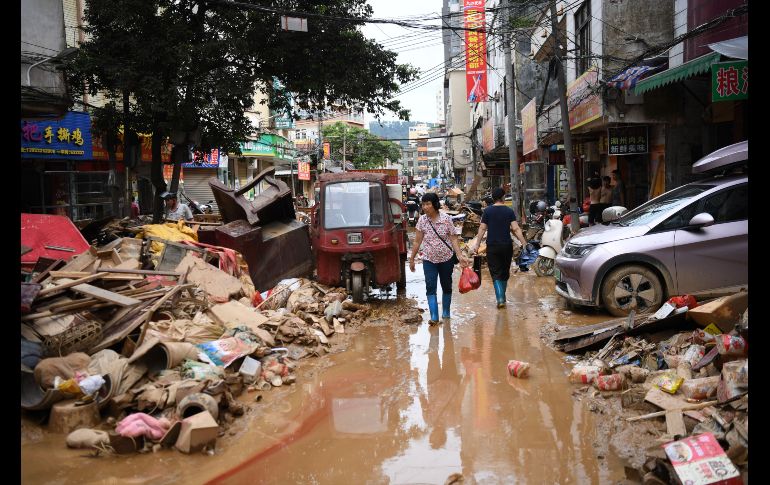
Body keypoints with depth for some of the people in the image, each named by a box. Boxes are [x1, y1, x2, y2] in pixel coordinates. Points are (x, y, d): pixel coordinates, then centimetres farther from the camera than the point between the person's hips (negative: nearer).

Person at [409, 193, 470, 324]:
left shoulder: (446, 219, -10)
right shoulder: (422, 220, -5)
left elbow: (453, 239, -8)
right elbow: (417, 242, 2)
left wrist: (460, 256, -17)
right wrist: (411, 259, 4)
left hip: (446, 259, 0)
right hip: (429, 259, 1)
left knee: (446, 286, 12)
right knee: (430, 287, -9)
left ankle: (446, 312, 30)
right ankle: (434, 316, -10)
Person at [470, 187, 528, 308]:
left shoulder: (487, 211, -1)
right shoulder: (509, 211, -1)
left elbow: (482, 229, -3)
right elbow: (516, 229, -7)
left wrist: (477, 244, 1)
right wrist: (524, 243, -6)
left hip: (492, 246, -1)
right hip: (507, 245, 1)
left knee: (496, 273, 0)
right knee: (505, 272, 16)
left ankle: (500, 298, -15)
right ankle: (502, 296, 26)